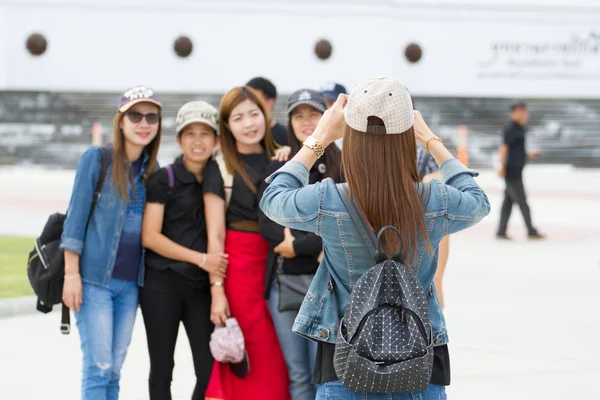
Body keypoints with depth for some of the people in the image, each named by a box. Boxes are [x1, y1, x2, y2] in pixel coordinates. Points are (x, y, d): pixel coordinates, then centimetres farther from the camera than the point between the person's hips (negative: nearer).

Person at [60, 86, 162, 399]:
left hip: (131, 282, 5)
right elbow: (76, 217, -7)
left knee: (114, 370, 6)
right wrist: (72, 273, -11)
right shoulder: (96, 158, -5)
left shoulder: (151, 168, 10)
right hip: (95, 279, -5)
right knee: (98, 367, -8)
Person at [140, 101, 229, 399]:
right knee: (162, 370, 4)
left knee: (210, 371, -3)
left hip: (202, 286, 3)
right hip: (162, 284, -3)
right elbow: (150, 237, -9)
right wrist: (200, 258, -15)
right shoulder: (164, 180, -3)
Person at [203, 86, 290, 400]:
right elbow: (215, 236, -6)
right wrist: (217, 290, -11)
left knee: (279, 362, 2)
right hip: (239, 268, -4)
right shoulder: (220, 169, -1)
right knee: (252, 364, -4)